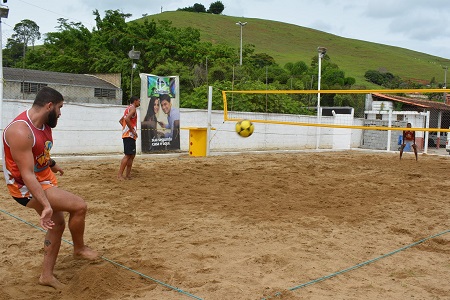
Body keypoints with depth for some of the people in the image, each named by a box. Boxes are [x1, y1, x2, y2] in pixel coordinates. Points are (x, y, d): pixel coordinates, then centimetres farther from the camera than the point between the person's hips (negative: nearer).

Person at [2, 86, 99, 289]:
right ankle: (79, 249, 10)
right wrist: (46, 205, -37)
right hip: (27, 188, -10)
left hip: (45, 179, 10)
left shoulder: (45, 124, 0)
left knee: (58, 224, 15)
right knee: (79, 206, -16)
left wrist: (52, 165, 41)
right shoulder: (21, 131, -29)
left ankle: (47, 275, 28)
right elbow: (27, 175, -32)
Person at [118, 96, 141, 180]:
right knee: (128, 155, -12)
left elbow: (121, 120, 26)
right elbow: (127, 119, -25)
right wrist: (132, 130, -19)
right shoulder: (132, 108, -8)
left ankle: (128, 175, 14)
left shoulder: (129, 108, 21)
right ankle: (120, 175, -14)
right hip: (129, 135, -10)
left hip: (128, 135, 10)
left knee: (132, 155, 12)